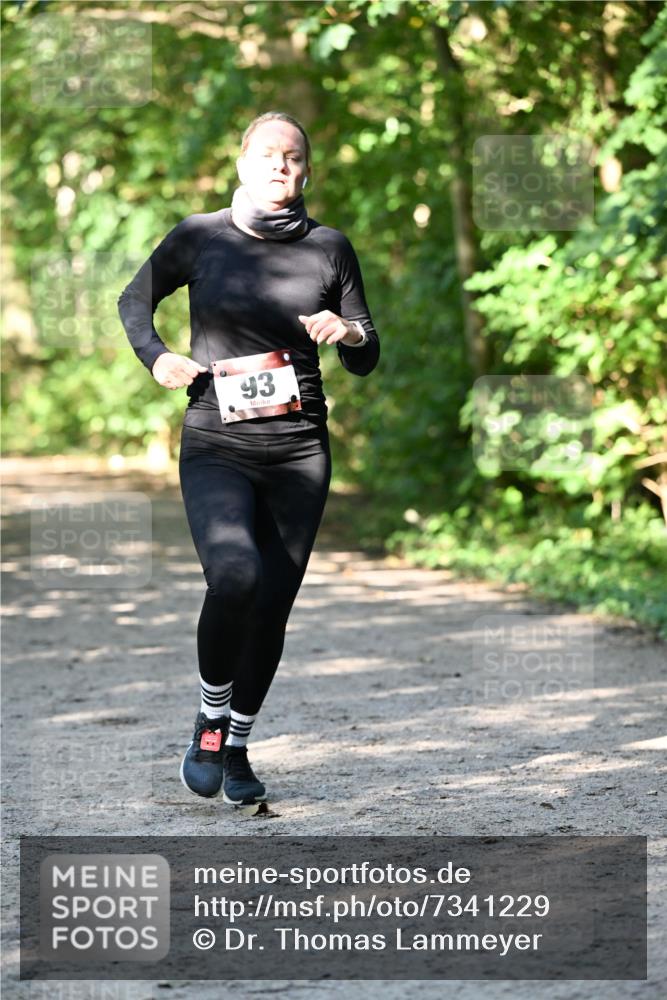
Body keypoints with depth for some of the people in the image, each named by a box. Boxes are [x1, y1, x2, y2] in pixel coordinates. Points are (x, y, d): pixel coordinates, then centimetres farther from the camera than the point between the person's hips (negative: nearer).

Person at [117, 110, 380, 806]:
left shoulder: (329, 248, 4)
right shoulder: (199, 238, 0)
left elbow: (366, 362, 11)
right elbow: (134, 301, 17)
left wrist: (348, 333, -11)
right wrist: (155, 358, -1)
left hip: (299, 449, 2)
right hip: (216, 447, -2)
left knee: (274, 604, 3)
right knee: (236, 577, -24)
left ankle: (238, 746, 24)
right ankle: (208, 722, 0)